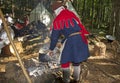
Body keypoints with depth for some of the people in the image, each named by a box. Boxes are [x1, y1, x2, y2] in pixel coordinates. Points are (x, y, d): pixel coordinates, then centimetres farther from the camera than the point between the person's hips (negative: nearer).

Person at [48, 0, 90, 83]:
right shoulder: (71, 13, 11)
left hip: (70, 40, -5)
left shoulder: (57, 20, 1)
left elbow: (54, 36, 5)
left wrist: (51, 49, 15)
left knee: (65, 60, 12)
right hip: (81, 38, 5)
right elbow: (79, 24, 15)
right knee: (76, 60, 19)